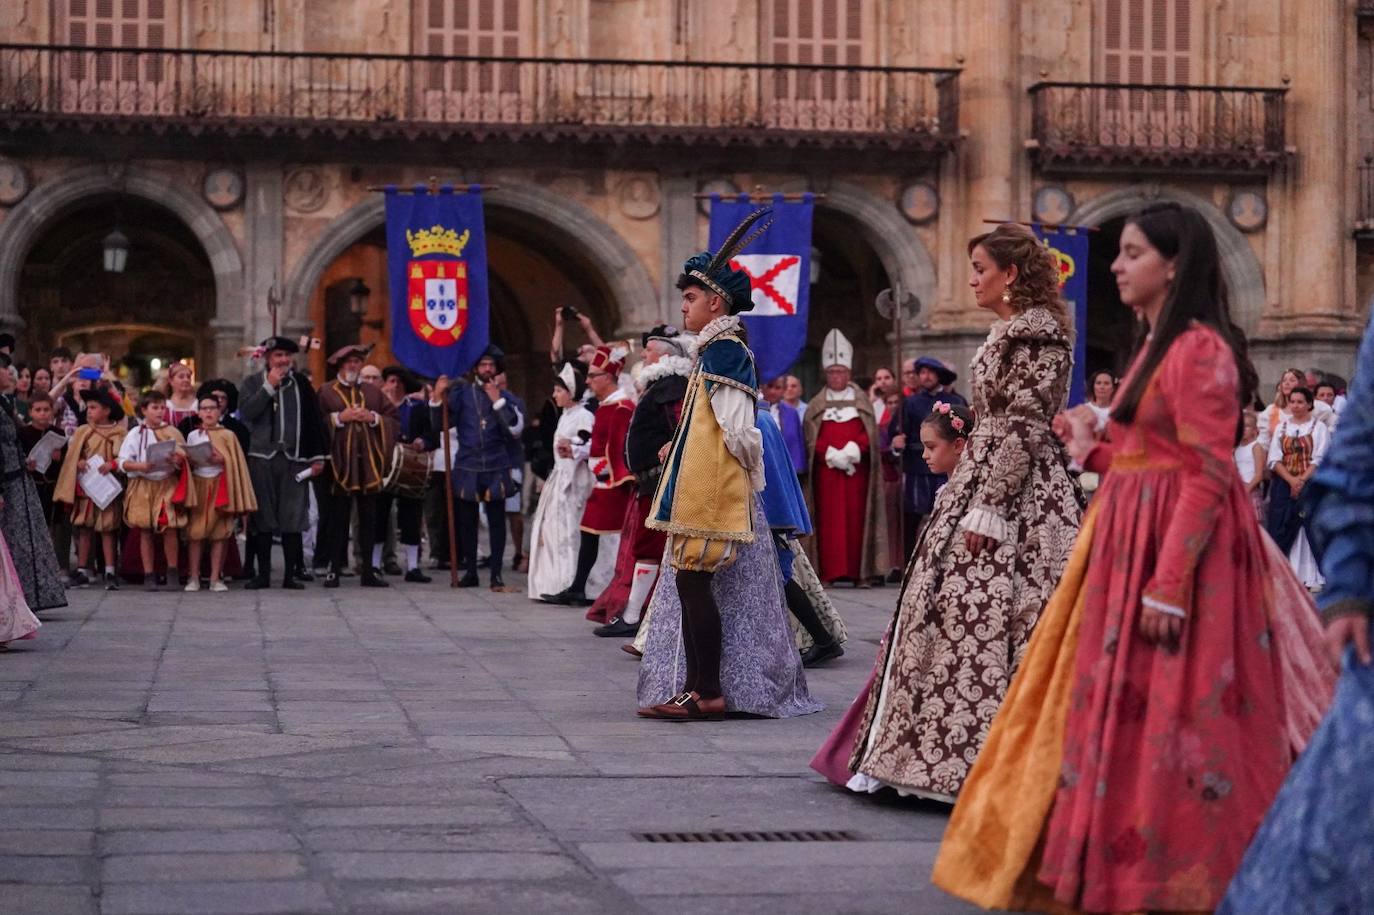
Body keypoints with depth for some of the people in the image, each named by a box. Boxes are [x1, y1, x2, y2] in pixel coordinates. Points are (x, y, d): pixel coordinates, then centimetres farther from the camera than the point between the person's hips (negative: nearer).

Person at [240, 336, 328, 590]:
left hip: (294, 459, 0)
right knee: (262, 518, 2)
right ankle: (263, 574, 7)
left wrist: (318, 456, 4)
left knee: (293, 518, 0)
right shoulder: (252, 383, 6)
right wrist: (269, 386, -12)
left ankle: (291, 574, 5)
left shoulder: (301, 383, 8)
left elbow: (314, 420, 8)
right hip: (261, 458, 0)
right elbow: (245, 412, -11)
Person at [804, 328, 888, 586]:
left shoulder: (862, 401, 12)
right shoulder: (817, 405, 12)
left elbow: (871, 433, 4)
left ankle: (860, 572, -2)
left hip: (857, 468, 0)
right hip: (826, 469, 0)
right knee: (829, 519, -5)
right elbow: (811, 438, 3)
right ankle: (829, 572, -6)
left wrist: (853, 449, -14)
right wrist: (831, 454, -12)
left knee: (857, 518, -3)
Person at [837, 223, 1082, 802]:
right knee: (955, 612, 9)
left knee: (991, 620, -9)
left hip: (1019, 492, -10)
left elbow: (1024, 427, -19)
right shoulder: (1008, 335, 17)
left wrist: (986, 509, -21)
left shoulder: (1039, 335, -13)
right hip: (983, 476, 10)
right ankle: (944, 753, 12)